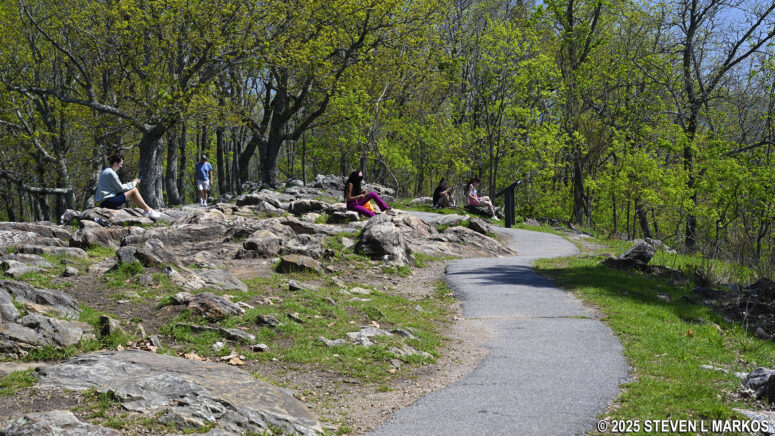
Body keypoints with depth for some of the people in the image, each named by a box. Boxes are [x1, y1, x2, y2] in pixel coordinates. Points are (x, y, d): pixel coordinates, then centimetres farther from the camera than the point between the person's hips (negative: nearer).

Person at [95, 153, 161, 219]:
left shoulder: (106, 171, 17)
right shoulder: (111, 173, -14)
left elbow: (118, 187, 17)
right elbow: (121, 188, -10)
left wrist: (131, 183, 11)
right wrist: (134, 183, 3)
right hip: (106, 201, -10)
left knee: (133, 189, 12)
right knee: (133, 190, -9)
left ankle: (147, 210, 11)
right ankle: (148, 210, -2)